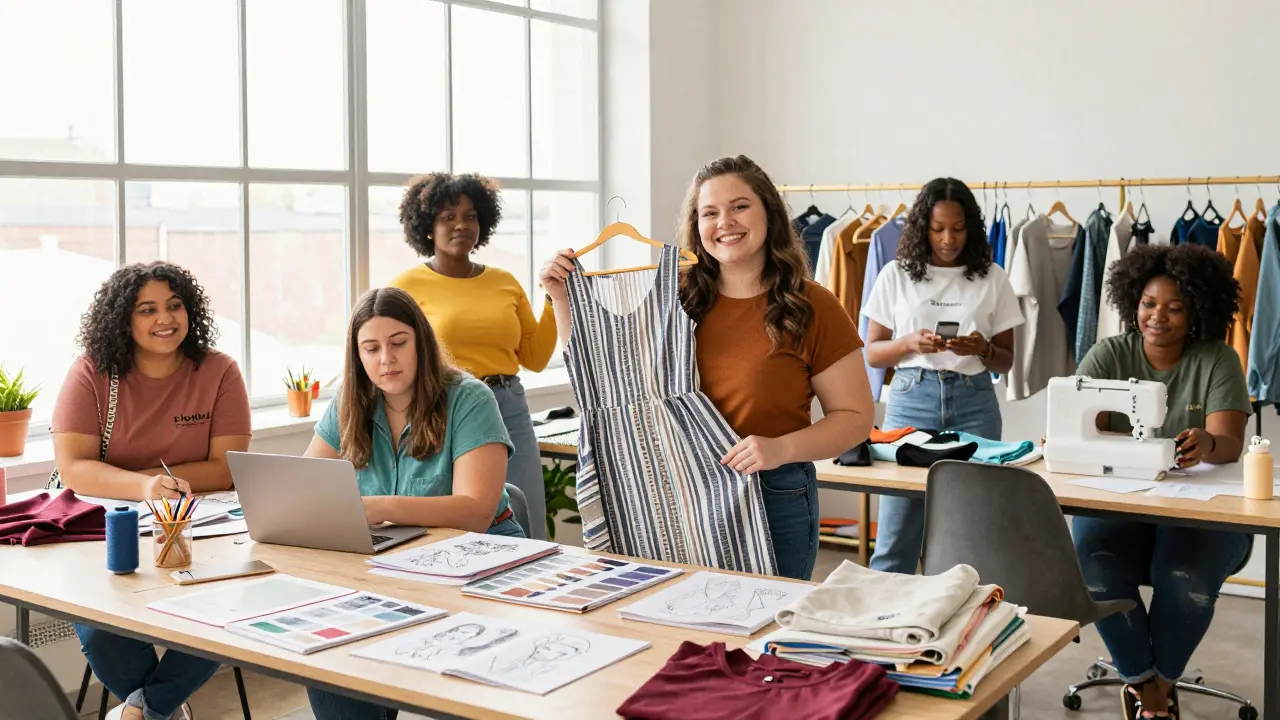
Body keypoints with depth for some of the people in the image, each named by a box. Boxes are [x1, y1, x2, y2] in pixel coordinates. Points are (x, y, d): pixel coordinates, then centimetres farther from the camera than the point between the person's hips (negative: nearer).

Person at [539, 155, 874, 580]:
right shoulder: (676, 300, 3)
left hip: (773, 499, -3)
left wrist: (781, 448, -19)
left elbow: (855, 417, -4)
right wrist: (564, 298, 1)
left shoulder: (811, 307, -5)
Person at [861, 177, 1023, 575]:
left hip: (973, 404, 1)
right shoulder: (896, 275, 4)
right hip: (911, 398, -1)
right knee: (896, 534, -1)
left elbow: (1006, 361, 9)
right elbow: (872, 354, 6)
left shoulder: (991, 278, 5)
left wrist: (982, 349, -13)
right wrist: (909, 343, -14)